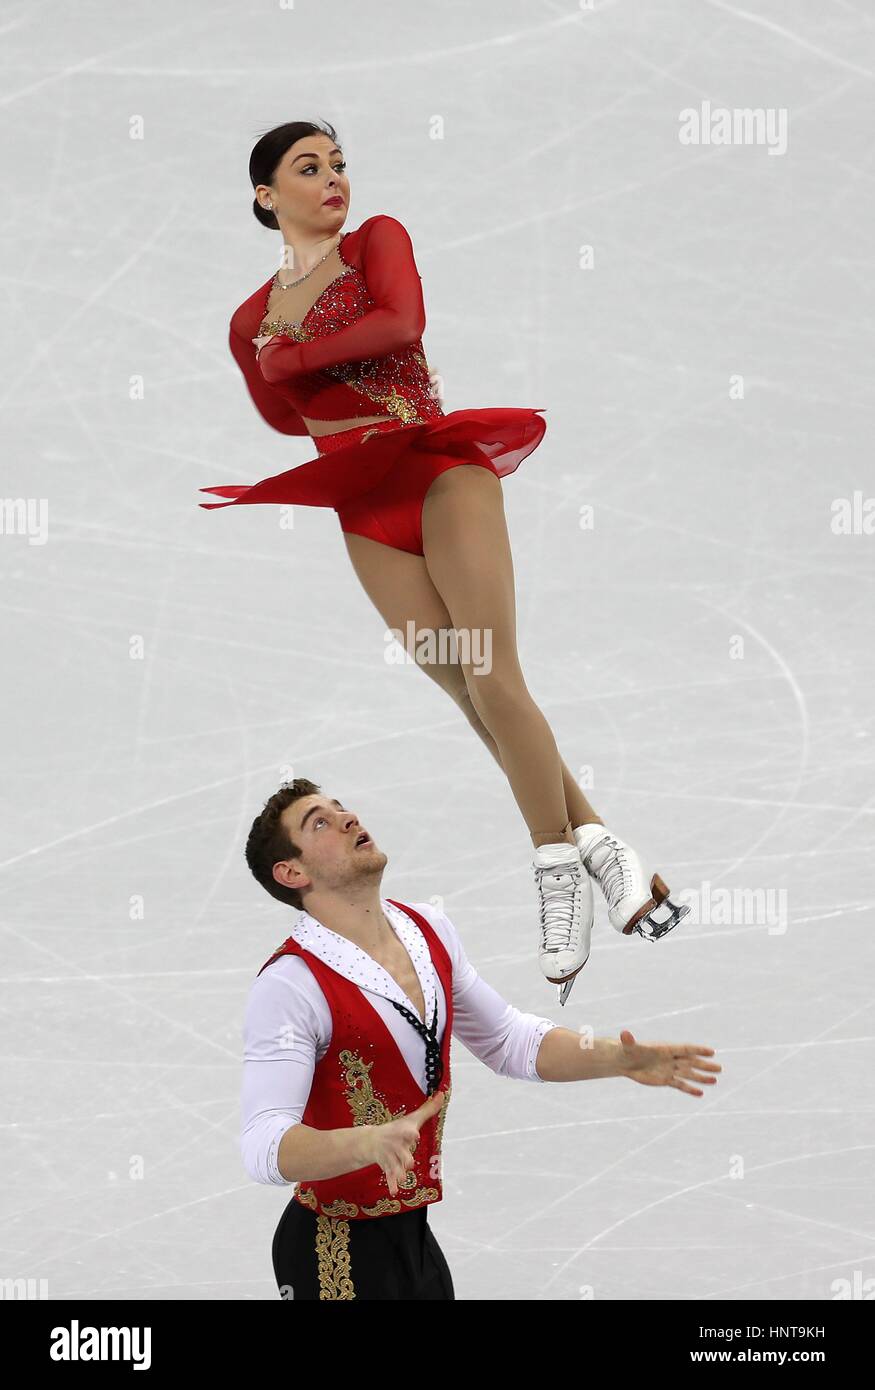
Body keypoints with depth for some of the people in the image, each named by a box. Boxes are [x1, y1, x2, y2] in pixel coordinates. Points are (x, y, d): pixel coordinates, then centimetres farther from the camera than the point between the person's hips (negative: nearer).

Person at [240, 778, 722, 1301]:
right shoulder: (290, 984, -21)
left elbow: (507, 1038, 17)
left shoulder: (430, 930, 3)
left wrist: (621, 1059, 3)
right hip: (339, 1251, -7)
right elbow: (265, 1147, -28)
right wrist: (372, 1142, -45)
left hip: (416, 1235, 7)